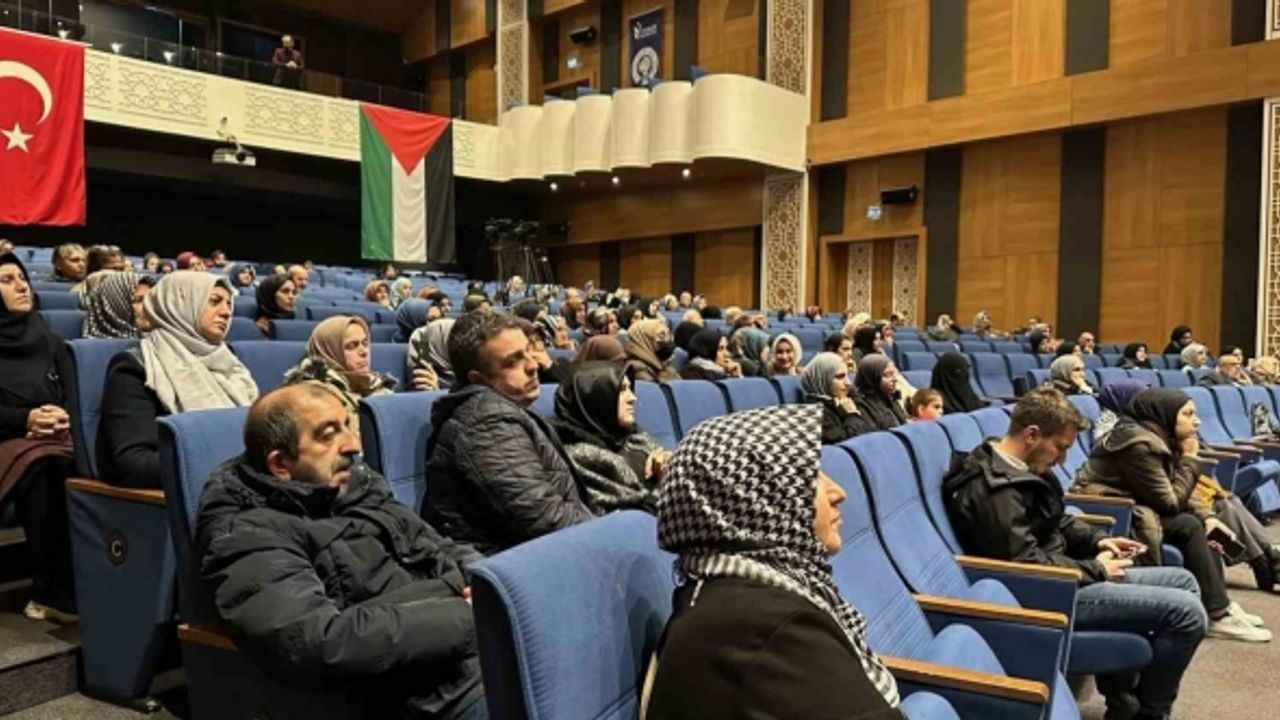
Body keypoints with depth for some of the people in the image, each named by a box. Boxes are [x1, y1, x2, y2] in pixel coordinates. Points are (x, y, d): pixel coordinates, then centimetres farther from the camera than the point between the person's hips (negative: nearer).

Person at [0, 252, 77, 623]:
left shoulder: (50, 340, 19)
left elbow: (73, 398, 11)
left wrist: (62, 419, -11)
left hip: (56, 438, 2)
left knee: (67, 471, -33)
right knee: (38, 468, -35)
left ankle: (50, 593, -30)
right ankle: (59, 592, -32)